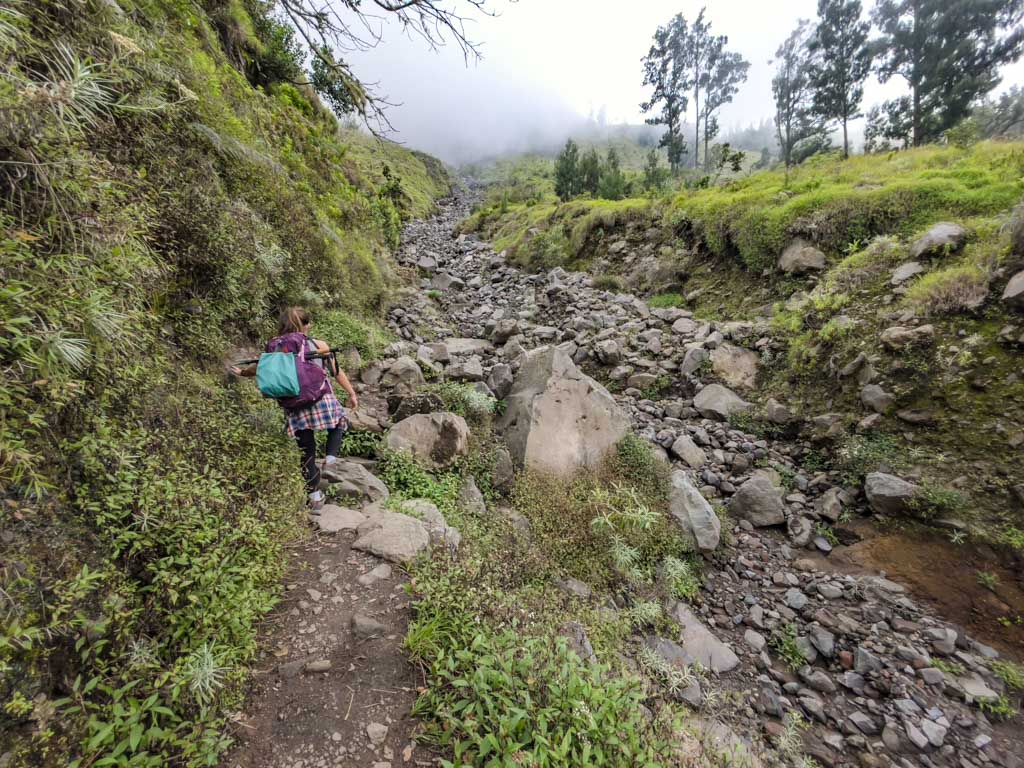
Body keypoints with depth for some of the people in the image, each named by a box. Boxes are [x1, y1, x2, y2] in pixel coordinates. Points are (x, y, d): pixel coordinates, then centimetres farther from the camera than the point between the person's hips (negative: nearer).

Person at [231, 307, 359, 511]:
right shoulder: (319, 345, 2)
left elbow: (260, 367, 16)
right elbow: (337, 372, 5)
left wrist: (242, 372, 37)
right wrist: (352, 393, 13)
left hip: (296, 409, 2)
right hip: (323, 401, -2)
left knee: (307, 453, 12)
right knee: (340, 422, 30)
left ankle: (315, 498, 19)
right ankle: (331, 455, 5)